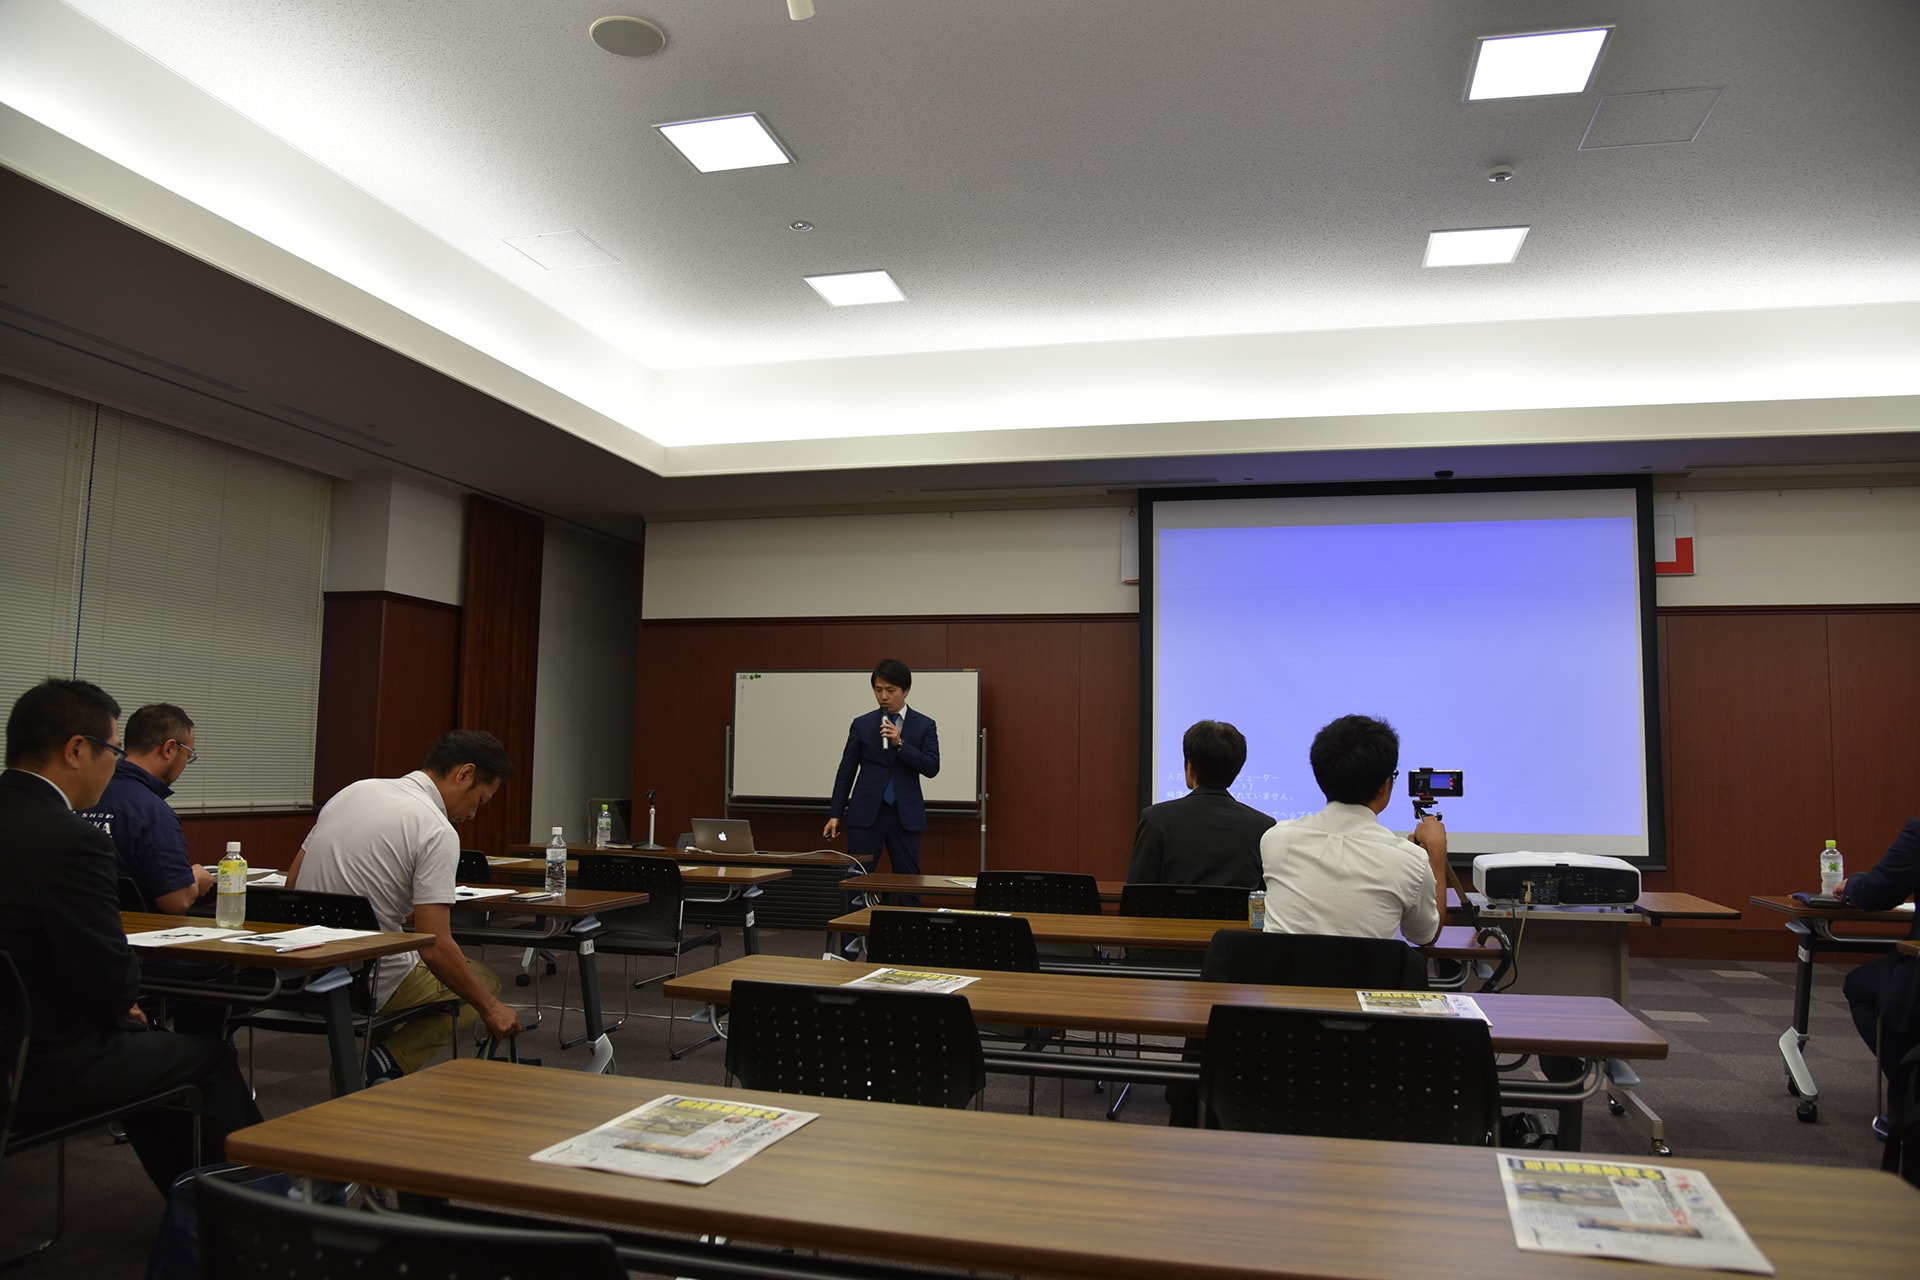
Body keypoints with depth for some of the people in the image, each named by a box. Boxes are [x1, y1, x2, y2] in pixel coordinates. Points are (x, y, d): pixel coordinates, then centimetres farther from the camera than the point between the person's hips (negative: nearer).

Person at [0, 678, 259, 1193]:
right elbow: (112, 980, -20)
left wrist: (115, 1002, 10)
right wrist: (121, 1004, 2)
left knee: (145, 1040, 29)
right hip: (43, 1073, -9)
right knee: (210, 1055, 12)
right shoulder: (69, 840, -24)